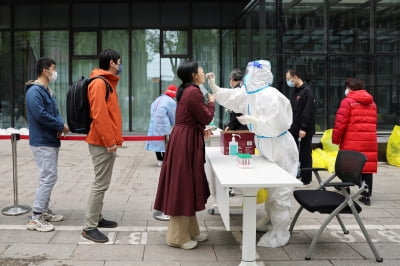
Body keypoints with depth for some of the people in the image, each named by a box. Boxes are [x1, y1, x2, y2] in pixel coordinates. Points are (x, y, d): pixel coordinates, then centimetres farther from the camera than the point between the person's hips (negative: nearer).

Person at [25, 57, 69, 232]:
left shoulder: (47, 91, 15)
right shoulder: (35, 91, -16)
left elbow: (55, 112, 16)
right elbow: (40, 115, -25)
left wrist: (60, 125, -5)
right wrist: (61, 125, -14)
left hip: (51, 141, 10)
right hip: (42, 142, -10)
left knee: (49, 177, 14)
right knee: (48, 177, -11)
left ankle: (44, 211, 24)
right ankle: (35, 218, -6)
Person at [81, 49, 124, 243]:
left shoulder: (108, 82, 17)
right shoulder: (99, 83, -15)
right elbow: (99, 114, -22)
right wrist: (109, 141, -22)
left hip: (106, 141, 10)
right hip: (103, 142, -10)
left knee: (102, 183, 16)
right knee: (101, 184, -8)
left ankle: (97, 218, 25)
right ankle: (89, 227, -3)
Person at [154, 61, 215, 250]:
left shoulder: (187, 91, 13)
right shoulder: (193, 92, -18)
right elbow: (206, 117, -14)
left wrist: (202, 130, 14)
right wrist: (211, 102, 2)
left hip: (186, 139, 10)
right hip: (185, 141, -10)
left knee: (186, 186, 15)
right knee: (183, 186, -3)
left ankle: (189, 230, 25)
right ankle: (178, 237, 5)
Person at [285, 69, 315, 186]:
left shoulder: (307, 91, -13)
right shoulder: (296, 91, 15)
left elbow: (308, 112, -19)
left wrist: (304, 128, -22)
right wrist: (291, 126, 16)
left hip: (304, 131, -8)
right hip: (294, 129, 9)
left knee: (305, 154, 0)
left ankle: (306, 179, 8)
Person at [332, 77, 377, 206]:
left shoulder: (347, 101, -5)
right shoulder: (372, 102, 15)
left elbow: (340, 122, -10)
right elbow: (373, 122, 17)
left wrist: (335, 139, -2)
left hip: (352, 142, -5)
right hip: (370, 141, 5)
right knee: (367, 167, 7)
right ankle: (366, 195, 9)